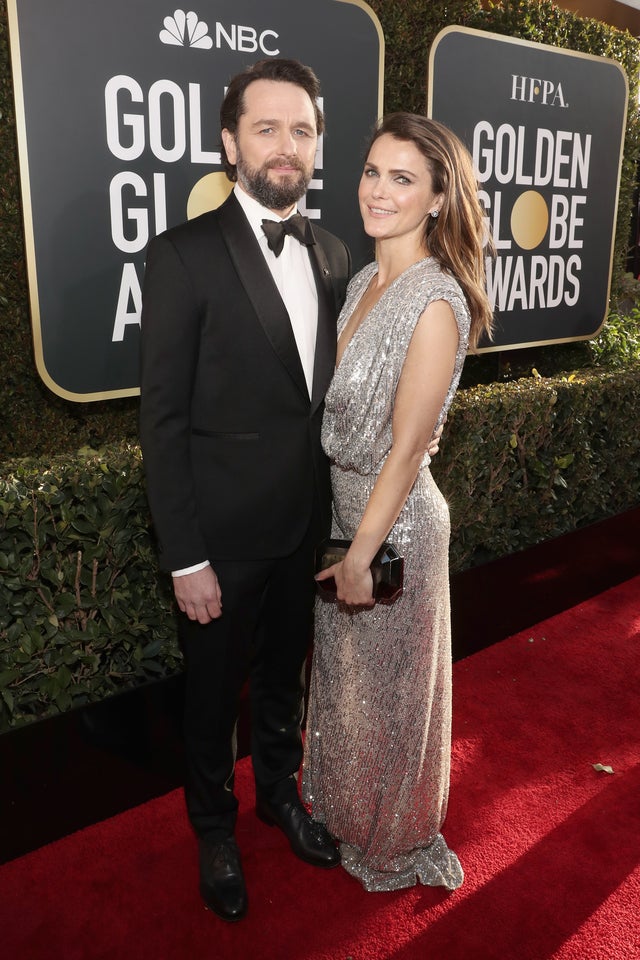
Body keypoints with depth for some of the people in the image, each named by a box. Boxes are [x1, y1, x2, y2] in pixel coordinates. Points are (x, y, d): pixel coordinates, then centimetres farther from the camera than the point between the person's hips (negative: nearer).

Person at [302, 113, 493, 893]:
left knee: (386, 684, 14)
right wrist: (340, 536, 10)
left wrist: (361, 555, -17)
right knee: (343, 671, 24)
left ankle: (395, 842, 42)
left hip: (394, 520, -8)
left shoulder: (435, 301, -23)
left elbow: (406, 450, -22)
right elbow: (342, 412, 7)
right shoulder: (364, 281, 3)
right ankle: (345, 809, 52)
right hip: (339, 506, 8)